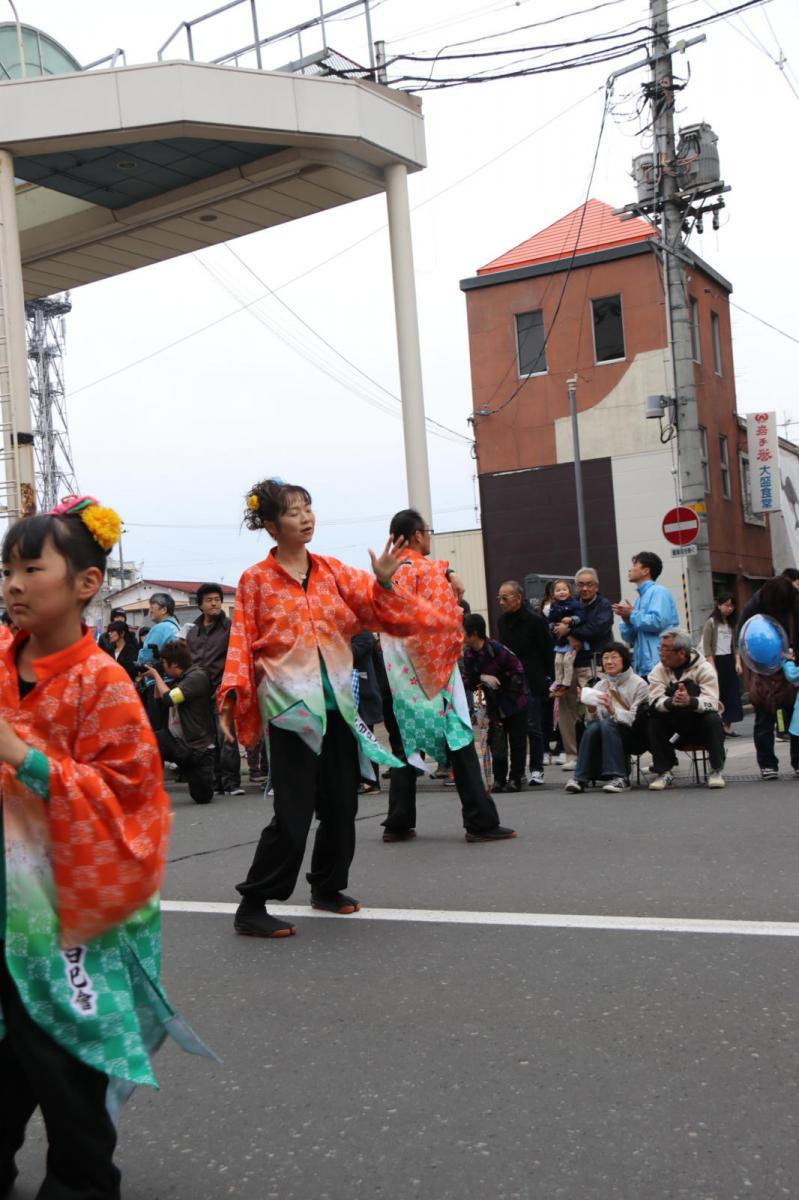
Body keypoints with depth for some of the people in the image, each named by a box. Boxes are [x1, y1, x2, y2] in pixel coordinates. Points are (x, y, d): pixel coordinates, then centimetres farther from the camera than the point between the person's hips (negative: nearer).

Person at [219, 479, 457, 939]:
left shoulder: (334, 571, 9)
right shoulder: (256, 580, -3)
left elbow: (378, 609, 5)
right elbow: (242, 642, -4)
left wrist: (384, 581, -13)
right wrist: (233, 693, -16)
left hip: (337, 703, 5)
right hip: (289, 706, -5)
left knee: (342, 804, 13)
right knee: (293, 813, -8)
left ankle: (328, 887, 33)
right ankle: (252, 906, 4)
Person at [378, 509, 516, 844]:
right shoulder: (431, 570, -10)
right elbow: (447, 619, -14)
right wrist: (455, 646, 1)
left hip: (400, 674, 6)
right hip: (434, 669, -6)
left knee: (407, 743, 11)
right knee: (458, 742, -3)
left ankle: (398, 824, 11)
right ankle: (481, 822, -3)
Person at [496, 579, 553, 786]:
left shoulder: (535, 620, -7)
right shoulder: (502, 620, 10)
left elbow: (547, 651, -6)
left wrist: (546, 679, -7)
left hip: (531, 683, -5)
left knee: (533, 727, -3)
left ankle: (537, 769, 5)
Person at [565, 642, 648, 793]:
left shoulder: (639, 684, -2)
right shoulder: (600, 686, 12)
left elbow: (636, 719, -12)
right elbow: (591, 721, 6)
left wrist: (612, 710, -27)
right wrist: (591, 712, -16)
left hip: (633, 737, -4)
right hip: (607, 737, 4)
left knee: (607, 724, -32)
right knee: (593, 727, -28)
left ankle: (619, 777, -31)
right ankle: (580, 777, -28)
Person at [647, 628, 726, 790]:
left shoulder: (704, 669, -13)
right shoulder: (659, 670, -6)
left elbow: (711, 702, -28)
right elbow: (655, 701, -22)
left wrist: (690, 701, -50)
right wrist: (671, 702, -45)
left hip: (701, 727, -2)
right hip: (675, 729, 2)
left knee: (713, 719, -32)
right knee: (654, 720, -24)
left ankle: (716, 771, -15)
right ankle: (663, 773, -14)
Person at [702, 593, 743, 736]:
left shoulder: (732, 623, 11)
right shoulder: (711, 622, -6)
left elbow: (736, 645, 12)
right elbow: (706, 646, -10)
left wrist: (738, 662, 0)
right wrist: (712, 667, -15)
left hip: (729, 661, 5)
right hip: (717, 660, -5)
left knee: (732, 694, 1)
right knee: (717, 694, -4)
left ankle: (728, 726, 5)